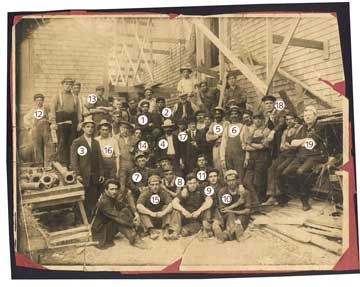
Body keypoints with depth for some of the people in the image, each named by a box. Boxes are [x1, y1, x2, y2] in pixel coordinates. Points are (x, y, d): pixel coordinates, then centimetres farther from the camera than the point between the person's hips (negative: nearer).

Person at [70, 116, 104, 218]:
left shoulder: (96, 142, 16)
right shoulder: (76, 142, 0)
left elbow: (99, 159, 14)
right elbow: (74, 160, -5)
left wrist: (101, 174, 7)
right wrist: (77, 174, -14)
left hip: (95, 177, 4)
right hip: (82, 177, -4)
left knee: (94, 200, 0)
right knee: (83, 201, 0)